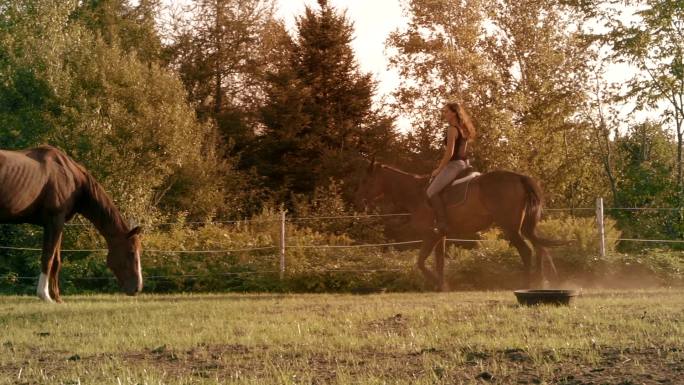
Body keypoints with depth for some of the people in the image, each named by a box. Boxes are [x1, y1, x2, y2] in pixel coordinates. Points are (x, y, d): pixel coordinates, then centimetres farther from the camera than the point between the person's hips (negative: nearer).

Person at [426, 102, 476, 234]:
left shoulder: (452, 129, -12)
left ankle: (443, 224, -24)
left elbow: (449, 153, -17)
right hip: (464, 164, 11)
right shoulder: (463, 129, 17)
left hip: (454, 164, -11)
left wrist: (438, 169, -10)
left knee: (431, 192, -16)